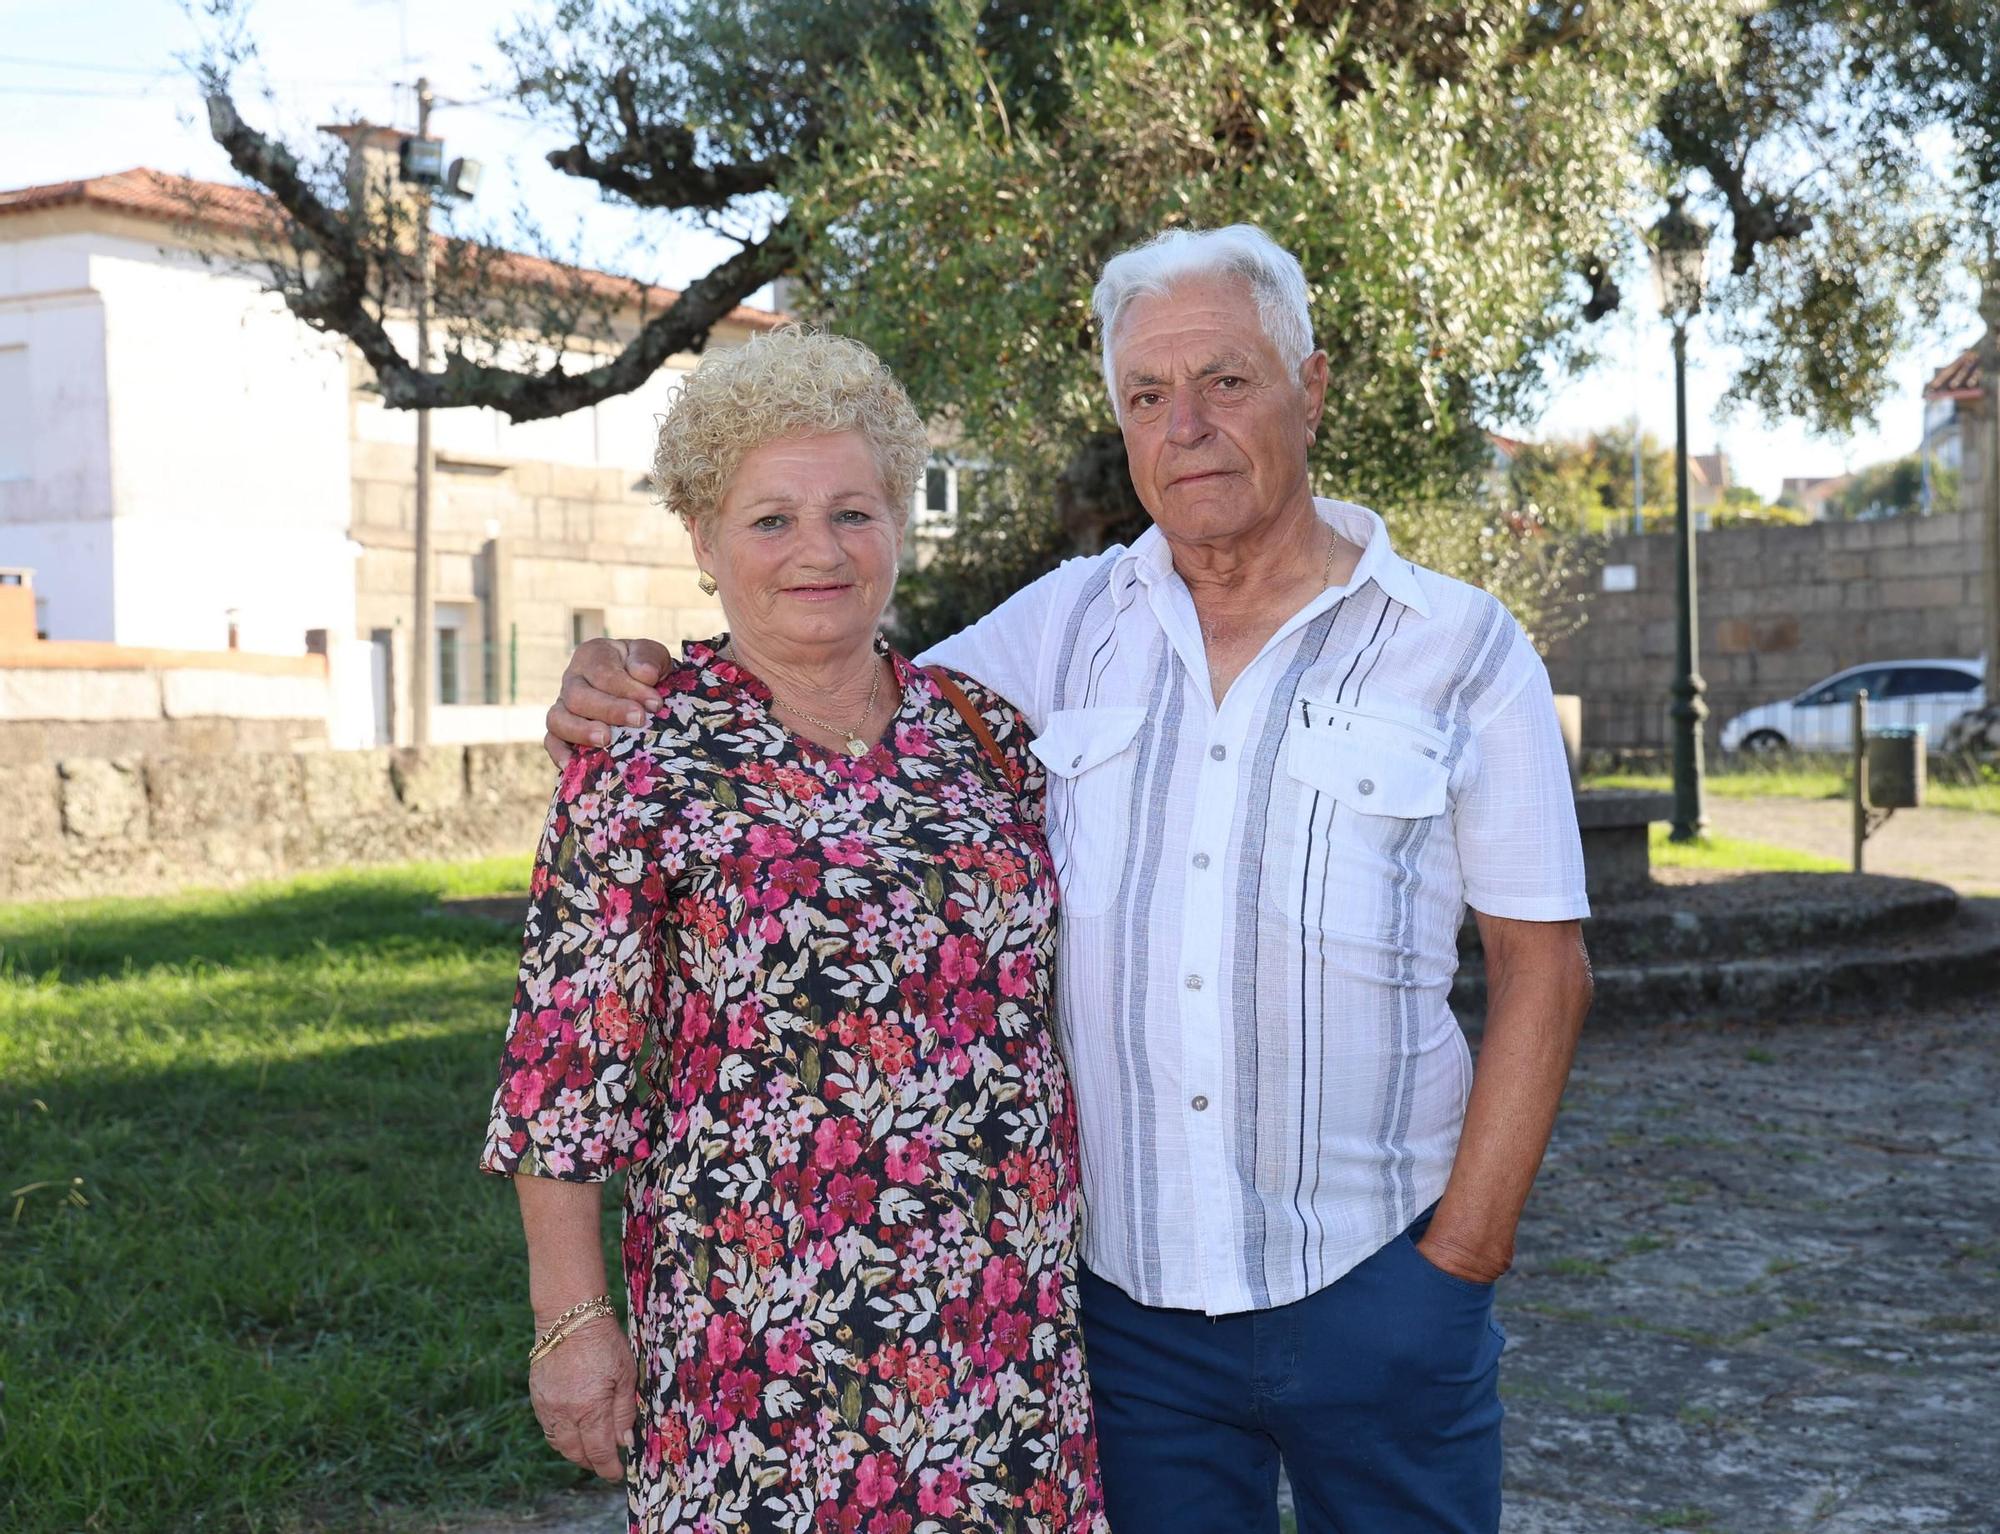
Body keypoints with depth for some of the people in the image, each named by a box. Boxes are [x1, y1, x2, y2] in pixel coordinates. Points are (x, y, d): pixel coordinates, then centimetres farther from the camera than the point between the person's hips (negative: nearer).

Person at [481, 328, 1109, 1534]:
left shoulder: (983, 733, 5)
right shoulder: (642, 765, -8)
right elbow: (565, 1071, -7)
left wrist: (1073, 1246, 13)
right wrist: (573, 1320, -8)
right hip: (765, 1342, -4)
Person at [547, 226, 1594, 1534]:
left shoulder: (1460, 649, -2)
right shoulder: (1069, 626, 5)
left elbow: (1542, 968, -2)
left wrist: (1462, 1255, -7)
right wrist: (636, 691, -10)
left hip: (1369, 1282, -2)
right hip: (1128, 1282, 2)